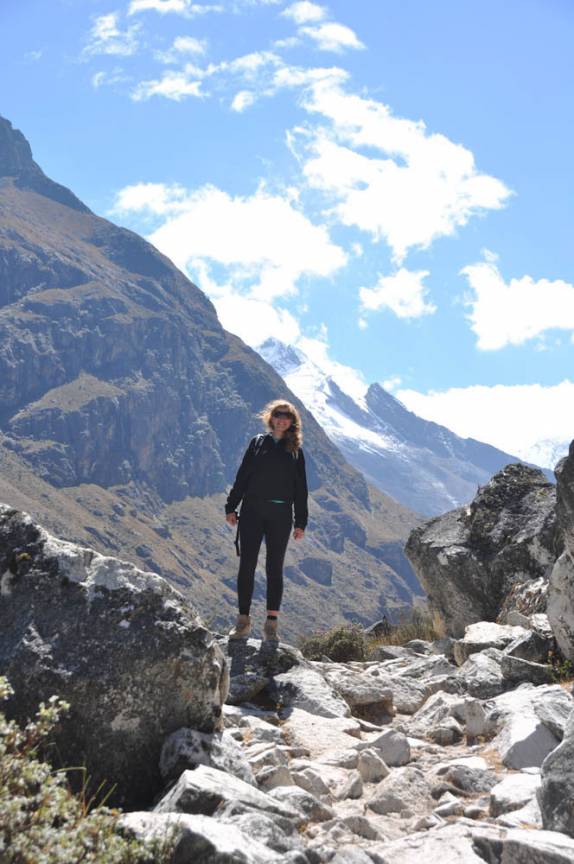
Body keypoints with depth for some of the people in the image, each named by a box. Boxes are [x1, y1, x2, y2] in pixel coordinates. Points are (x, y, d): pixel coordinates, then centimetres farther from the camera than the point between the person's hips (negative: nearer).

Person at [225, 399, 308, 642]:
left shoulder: (295, 450, 9)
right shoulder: (257, 443, 8)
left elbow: (300, 488, 9)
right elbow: (242, 476, 8)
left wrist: (301, 522, 4)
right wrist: (231, 507, 2)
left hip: (281, 515, 0)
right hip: (252, 512, 0)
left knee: (275, 568, 2)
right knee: (247, 566, 0)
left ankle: (271, 622, 5)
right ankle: (243, 620, 5)